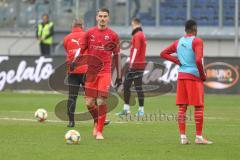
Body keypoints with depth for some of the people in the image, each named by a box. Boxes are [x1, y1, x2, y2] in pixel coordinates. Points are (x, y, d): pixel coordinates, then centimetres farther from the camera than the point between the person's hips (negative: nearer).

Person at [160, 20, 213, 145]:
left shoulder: (178, 42, 11)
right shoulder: (197, 41, -9)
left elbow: (163, 54, 15)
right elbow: (198, 60, -21)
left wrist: (177, 61, 8)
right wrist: (202, 74, -7)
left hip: (181, 76, 6)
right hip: (194, 76, -6)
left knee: (182, 107, 6)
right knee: (199, 106, 0)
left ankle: (182, 137, 3)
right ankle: (199, 137, -1)